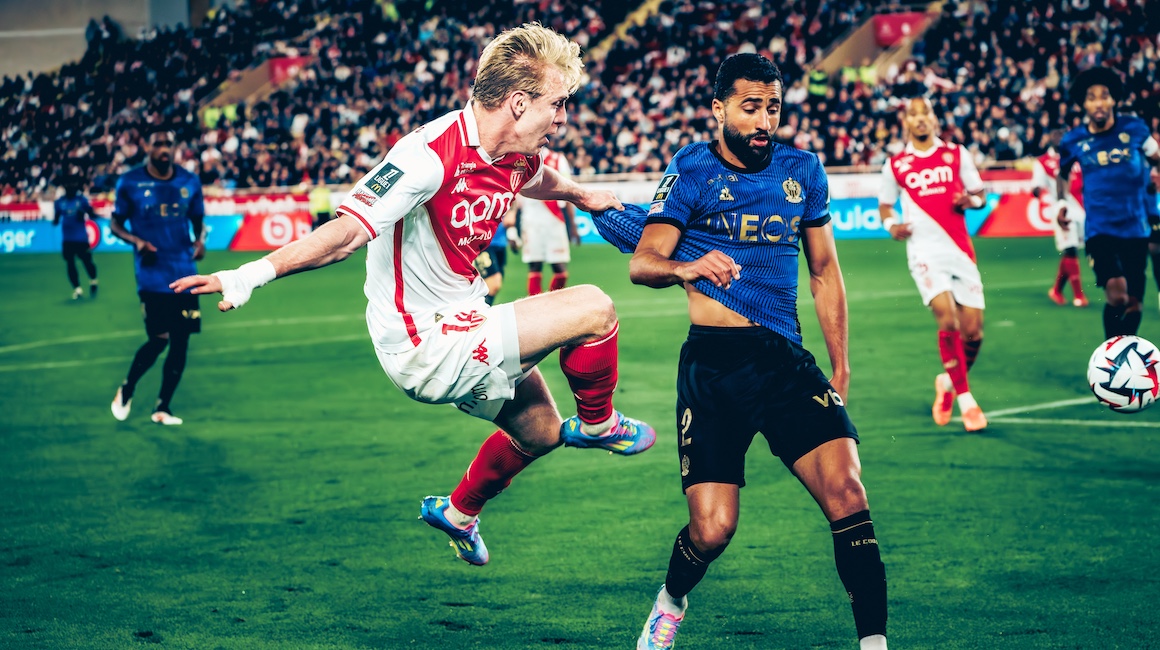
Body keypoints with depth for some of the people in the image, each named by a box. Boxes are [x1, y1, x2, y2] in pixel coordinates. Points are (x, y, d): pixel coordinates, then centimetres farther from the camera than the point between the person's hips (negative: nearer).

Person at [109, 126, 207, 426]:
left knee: (181, 342, 2)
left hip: (185, 274, 4)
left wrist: (199, 239, -4)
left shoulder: (190, 182, 7)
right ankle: (126, 391, 14)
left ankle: (163, 407, 16)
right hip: (152, 275, -4)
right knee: (159, 339, -12)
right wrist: (136, 240, -14)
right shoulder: (129, 183, -2)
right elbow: (115, 223, 5)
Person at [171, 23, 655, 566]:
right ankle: (597, 423, 13)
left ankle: (458, 514, 49)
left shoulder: (514, 157, 0)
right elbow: (348, 233, -34)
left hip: (464, 326, 10)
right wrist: (252, 274, -41)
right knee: (592, 309, -15)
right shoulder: (432, 155, -29)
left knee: (538, 432, 26)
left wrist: (580, 195, 44)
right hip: (424, 347, -10)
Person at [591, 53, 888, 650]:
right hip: (714, 362, -3)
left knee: (846, 491, -19)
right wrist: (685, 268, -31)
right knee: (713, 529, -9)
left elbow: (825, 273, 20)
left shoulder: (802, 171, 12)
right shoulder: (694, 168, 1)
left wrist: (840, 366, 15)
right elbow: (642, 262, -8)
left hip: (787, 360, 3)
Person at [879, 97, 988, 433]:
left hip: (960, 249, 2)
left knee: (973, 332, -1)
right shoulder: (895, 164, 6)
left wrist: (971, 200, -10)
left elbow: (980, 194, 12)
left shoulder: (957, 154, 8)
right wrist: (891, 224, -4)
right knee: (947, 317, -22)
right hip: (925, 250, -2)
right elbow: (885, 205, 16)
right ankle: (966, 400, -13)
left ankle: (948, 382, 28)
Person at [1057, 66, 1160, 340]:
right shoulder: (1073, 141, -2)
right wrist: (1061, 203, 7)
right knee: (1116, 292, -22)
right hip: (1099, 230, -2)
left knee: (1133, 302, 6)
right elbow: (1063, 173, 19)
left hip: (1135, 227, 2)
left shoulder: (1134, 128, -2)